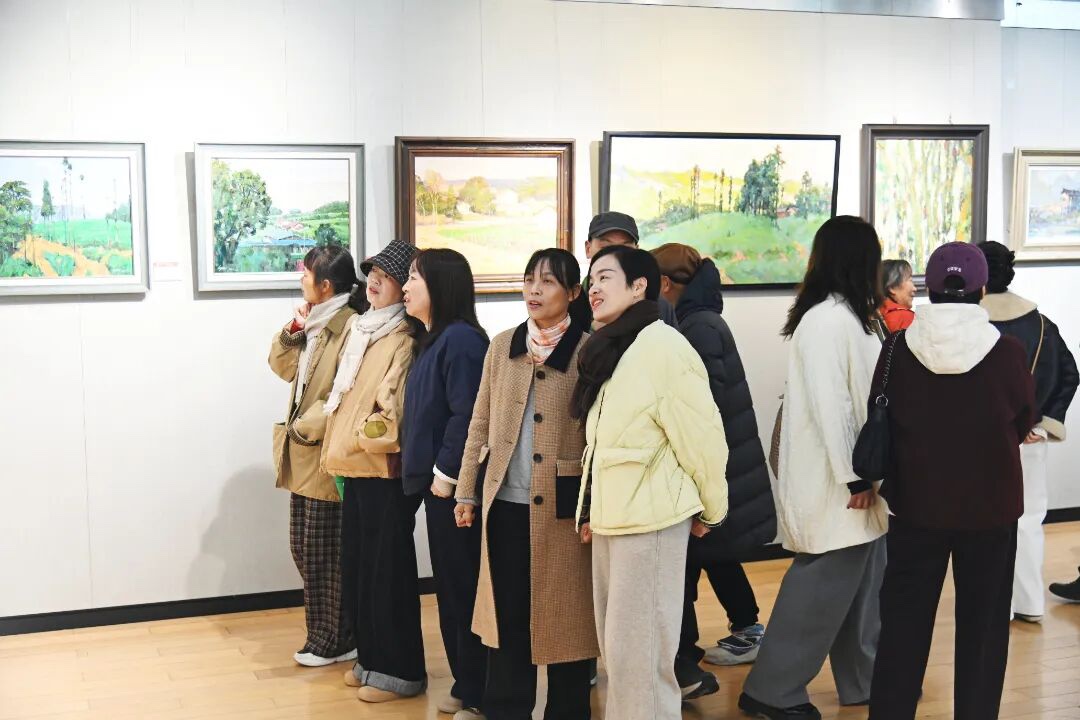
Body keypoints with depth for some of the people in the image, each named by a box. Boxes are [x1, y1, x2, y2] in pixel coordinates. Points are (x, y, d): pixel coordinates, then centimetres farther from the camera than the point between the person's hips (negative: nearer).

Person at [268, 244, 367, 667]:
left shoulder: (350, 327, -18)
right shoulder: (316, 324, 13)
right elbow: (283, 366, 17)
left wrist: (304, 428, -14)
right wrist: (294, 328, 2)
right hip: (303, 458, 10)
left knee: (325, 555, 0)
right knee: (304, 549, 15)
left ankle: (332, 643, 13)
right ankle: (325, 633, 27)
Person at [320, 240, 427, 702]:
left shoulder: (403, 340, -14)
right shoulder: (360, 328, 14)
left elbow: (398, 410, -20)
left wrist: (369, 436, -9)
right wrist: (338, 450, 14)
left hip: (385, 471, -9)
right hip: (355, 466, 9)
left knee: (388, 569, -1)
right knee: (356, 566, 15)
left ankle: (400, 671, 9)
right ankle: (371, 658, 27)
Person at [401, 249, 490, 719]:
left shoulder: (460, 339, -15)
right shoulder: (435, 340, 15)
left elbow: (466, 414, -22)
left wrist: (447, 472, -19)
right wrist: (430, 471, 14)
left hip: (454, 486, -10)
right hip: (436, 483, 10)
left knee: (465, 589, -2)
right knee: (449, 587, 15)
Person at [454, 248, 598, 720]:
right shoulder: (502, 346, 8)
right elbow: (480, 426, 11)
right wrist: (467, 492, 9)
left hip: (560, 506, -4)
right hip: (505, 504, 4)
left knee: (562, 617, 6)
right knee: (506, 615, 12)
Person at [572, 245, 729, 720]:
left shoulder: (661, 346, -14)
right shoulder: (607, 350, 13)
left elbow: (702, 436, -13)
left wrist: (710, 511, -4)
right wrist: (592, 508, 12)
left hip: (650, 517, -8)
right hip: (609, 515, 8)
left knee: (638, 652, -4)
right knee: (616, 646, 13)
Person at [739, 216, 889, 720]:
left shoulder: (848, 316, 13)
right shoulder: (828, 320, -19)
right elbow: (829, 405, -23)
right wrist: (853, 477, -19)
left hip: (852, 473, 10)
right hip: (832, 481, -10)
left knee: (862, 581, 16)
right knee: (822, 585, -3)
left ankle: (865, 679, 28)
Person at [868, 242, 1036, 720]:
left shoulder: (898, 350, -12)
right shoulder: (1008, 353, -14)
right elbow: (1023, 425, 2)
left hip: (916, 505, 1)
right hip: (990, 508, -1)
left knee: (904, 619, 13)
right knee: (982, 625, 13)